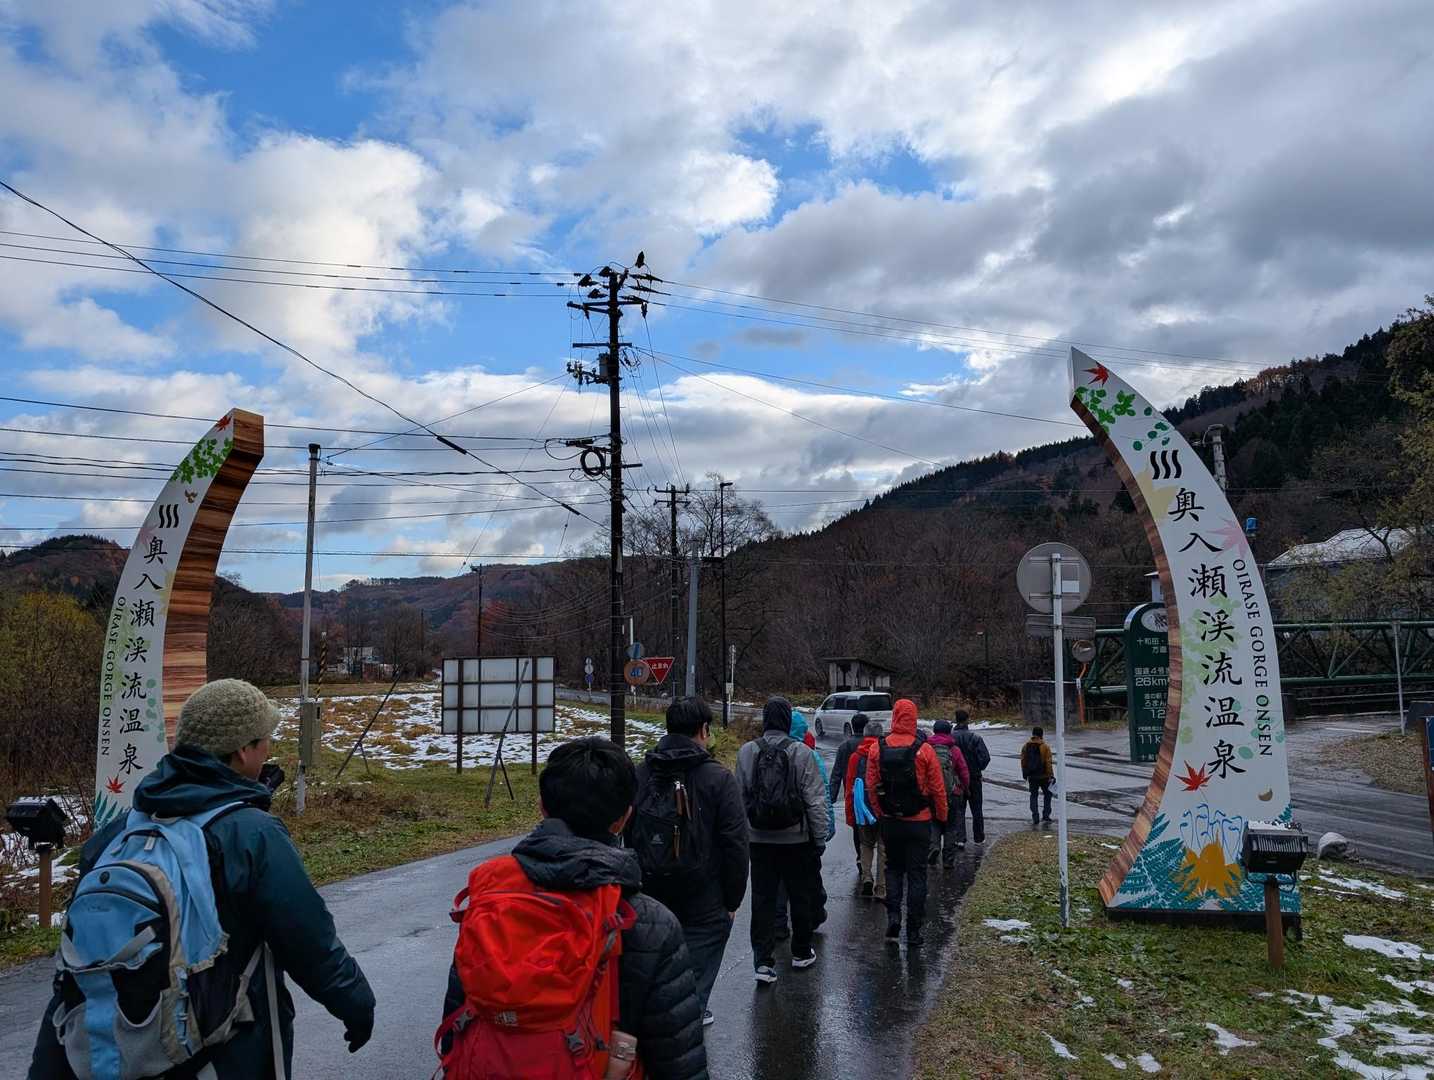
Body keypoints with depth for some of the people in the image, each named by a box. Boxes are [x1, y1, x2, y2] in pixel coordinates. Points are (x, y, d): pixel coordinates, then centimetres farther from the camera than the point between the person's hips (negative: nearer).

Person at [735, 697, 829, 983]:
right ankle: (801, 953, 30)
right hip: (796, 839, -2)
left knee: (762, 899, 7)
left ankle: (763, 961, 4)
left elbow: (740, 797, 4)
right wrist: (820, 838, 0)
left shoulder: (746, 752, -2)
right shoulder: (801, 753, -11)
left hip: (759, 840, 2)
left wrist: (742, 833, 14)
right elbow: (815, 801, -9)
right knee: (802, 896, 15)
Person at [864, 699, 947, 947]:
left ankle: (893, 914, 4)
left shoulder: (877, 749, -6)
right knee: (916, 874, 8)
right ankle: (913, 931, 11)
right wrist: (942, 815, 7)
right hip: (919, 822, -2)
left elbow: (871, 786, -1)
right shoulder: (924, 750, -13)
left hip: (889, 821, 2)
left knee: (893, 868, 20)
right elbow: (938, 788, -8)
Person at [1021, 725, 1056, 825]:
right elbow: (1048, 763, -14)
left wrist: (1025, 775, 14)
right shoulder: (1045, 747, -11)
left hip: (1031, 776, 3)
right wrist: (1051, 775, -7)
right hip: (1044, 776, -3)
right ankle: (1045, 815, 13)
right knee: (1047, 794, 17)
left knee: (1033, 796, 9)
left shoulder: (1026, 746, 1)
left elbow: (1023, 762, 5)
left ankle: (1035, 818, 2)